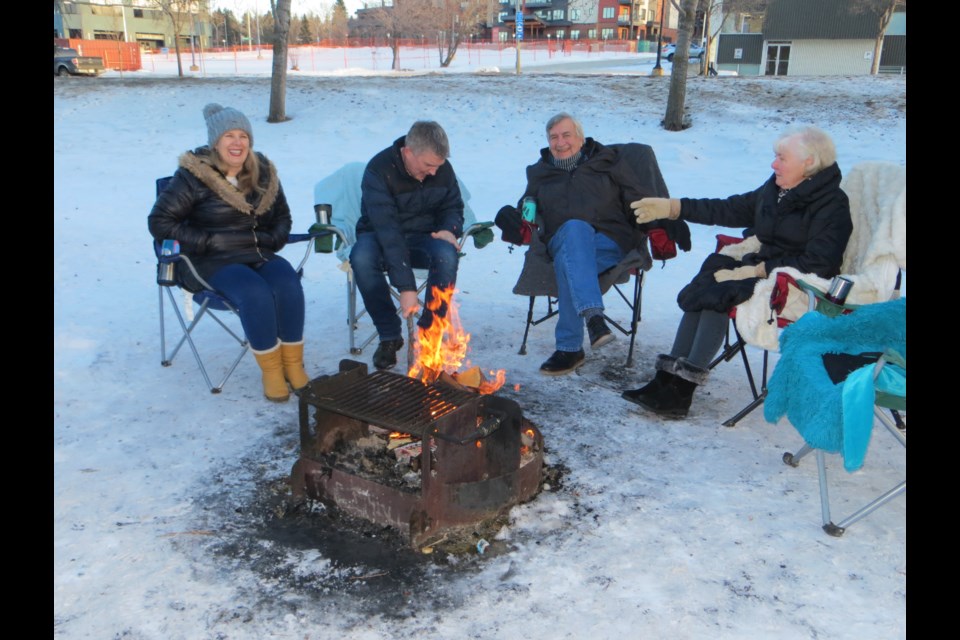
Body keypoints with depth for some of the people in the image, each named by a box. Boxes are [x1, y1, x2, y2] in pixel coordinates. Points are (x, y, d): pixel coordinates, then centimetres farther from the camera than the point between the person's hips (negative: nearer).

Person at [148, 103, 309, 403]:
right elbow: (159, 221, -4)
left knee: (287, 283, -28)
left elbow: (282, 216, 24)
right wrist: (205, 242, -12)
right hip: (212, 262, -4)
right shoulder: (193, 176, -6)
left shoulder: (263, 172, 9)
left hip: (258, 254, 5)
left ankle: (293, 365, -16)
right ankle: (270, 370, -18)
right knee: (255, 292, -34)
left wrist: (273, 239, 3)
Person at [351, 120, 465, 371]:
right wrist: (406, 287, -38)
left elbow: (453, 207, 11)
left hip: (423, 237, 3)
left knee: (447, 255, -32)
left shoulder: (443, 169, -6)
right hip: (380, 237, -2)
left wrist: (450, 230, -15)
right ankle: (389, 335, -18)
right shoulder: (379, 170, -23)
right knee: (361, 258, -37)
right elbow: (387, 230, -32)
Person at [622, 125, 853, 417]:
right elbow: (731, 210, 17)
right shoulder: (776, 188, 11)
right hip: (761, 267, 7)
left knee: (718, 293, -28)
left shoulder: (832, 204, -11)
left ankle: (681, 387, -27)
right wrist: (671, 207, 12)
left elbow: (817, 264, -19)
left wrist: (758, 270, -23)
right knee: (704, 290, -19)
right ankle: (669, 381, -24)